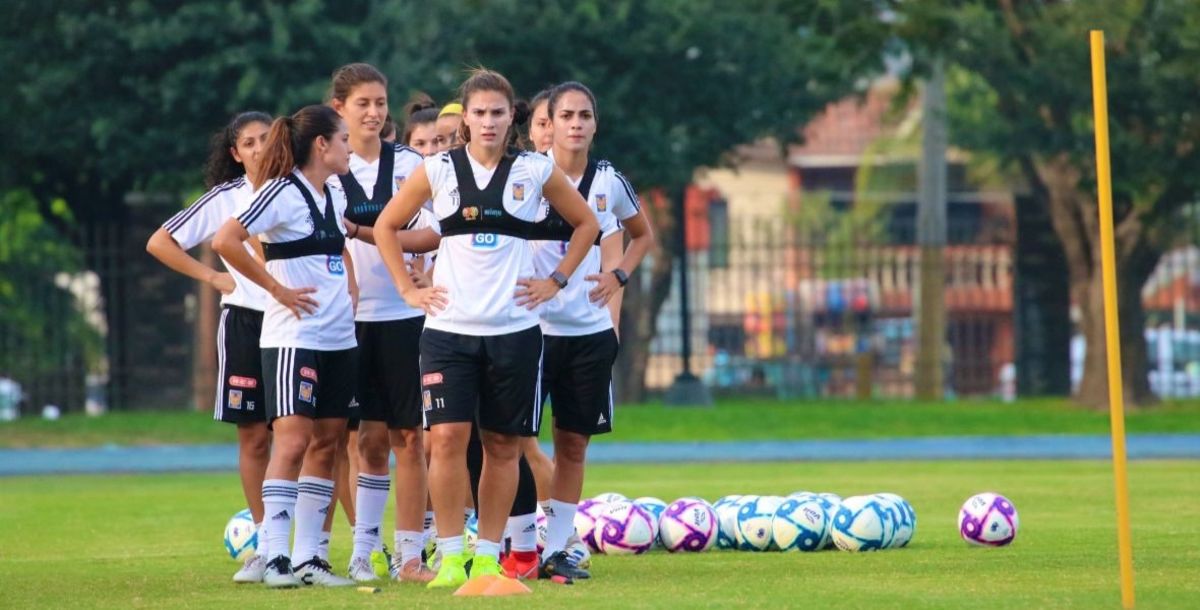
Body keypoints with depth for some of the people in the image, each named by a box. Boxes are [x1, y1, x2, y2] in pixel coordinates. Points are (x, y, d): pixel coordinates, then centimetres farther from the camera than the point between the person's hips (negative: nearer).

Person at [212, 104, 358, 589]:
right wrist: (278, 288, -17)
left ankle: (307, 557, 9)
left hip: (339, 339, 8)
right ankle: (276, 558, -14)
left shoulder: (334, 197, 14)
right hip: (293, 338, -8)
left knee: (326, 445, 6)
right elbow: (225, 241, -21)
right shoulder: (283, 193, -11)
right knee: (293, 442, -14)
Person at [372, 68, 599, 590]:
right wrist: (408, 289, 5)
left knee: (503, 445, 4)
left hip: (514, 328, 1)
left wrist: (556, 282, 8)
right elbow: (387, 226, 12)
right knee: (447, 437, -12)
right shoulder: (438, 170, 3)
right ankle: (450, 556, -6)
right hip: (449, 327, -1)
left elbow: (586, 224, 16)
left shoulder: (536, 171, 3)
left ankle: (488, 556, 13)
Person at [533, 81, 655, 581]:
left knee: (574, 444, 7)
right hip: (534, 327, -4)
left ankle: (556, 549, 14)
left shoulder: (609, 181, 6)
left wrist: (619, 275, 6)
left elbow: (643, 235, 22)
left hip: (590, 331, 4)